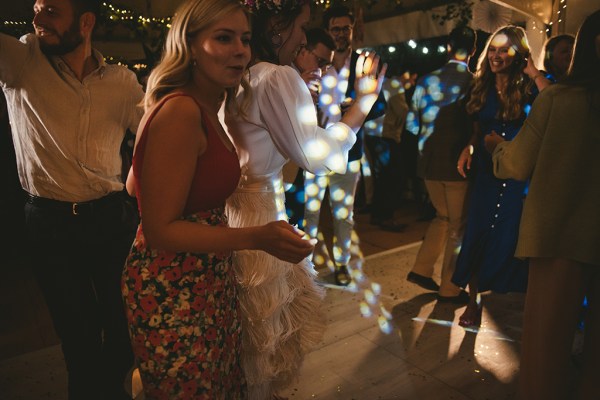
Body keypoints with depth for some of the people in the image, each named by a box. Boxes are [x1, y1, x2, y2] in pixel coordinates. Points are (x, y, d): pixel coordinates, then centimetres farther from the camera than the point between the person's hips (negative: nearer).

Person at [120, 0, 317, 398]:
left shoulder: (205, 108, 6)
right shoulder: (179, 111, -23)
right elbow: (160, 230, -21)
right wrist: (256, 237, -33)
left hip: (208, 281, 9)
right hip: (172, 291, -9)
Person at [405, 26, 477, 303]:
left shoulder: (427, 80, -1)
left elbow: (412, 123, 1)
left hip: (429, 162, 4)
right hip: (459, 163, -4)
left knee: (443, 216, 23)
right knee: (458, 224, 9)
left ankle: (421, 269, 21)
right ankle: (449, 288, 17)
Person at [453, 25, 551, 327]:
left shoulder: (529, 87, -4)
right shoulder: (483, 87, 9)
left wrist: (534, 73, -17)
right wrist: (469, 148, 0)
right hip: (486, 170, 3)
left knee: (513, 236, 0)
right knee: (478, 233, 2)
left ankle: (521, 294, 22)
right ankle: (473, 300, 15)